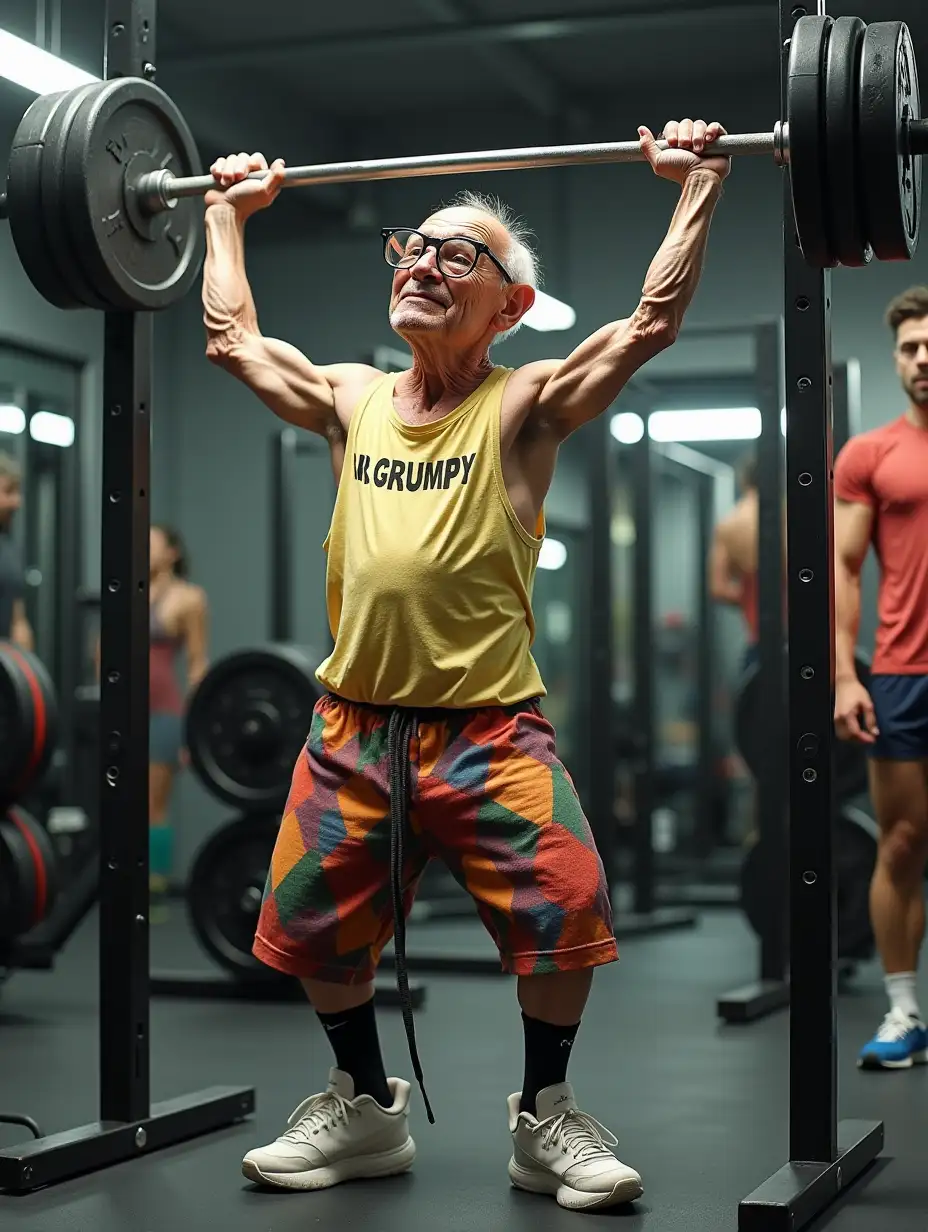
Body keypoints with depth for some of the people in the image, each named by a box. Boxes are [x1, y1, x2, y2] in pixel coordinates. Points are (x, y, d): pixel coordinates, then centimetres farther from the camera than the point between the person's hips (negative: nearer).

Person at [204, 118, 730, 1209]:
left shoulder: (524, 406, 0)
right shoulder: (350, 400, 11)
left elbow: (654, 318, -7)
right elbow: (231, 335, 24)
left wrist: (698, 184, -3)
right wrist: (227, 214, 30)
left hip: (488, 727, -4)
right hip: (351, 725, 5)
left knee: (563, 913, -19)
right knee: (309, 924, 8)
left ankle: (545, 1118, 5)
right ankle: (364, 1109, 31)